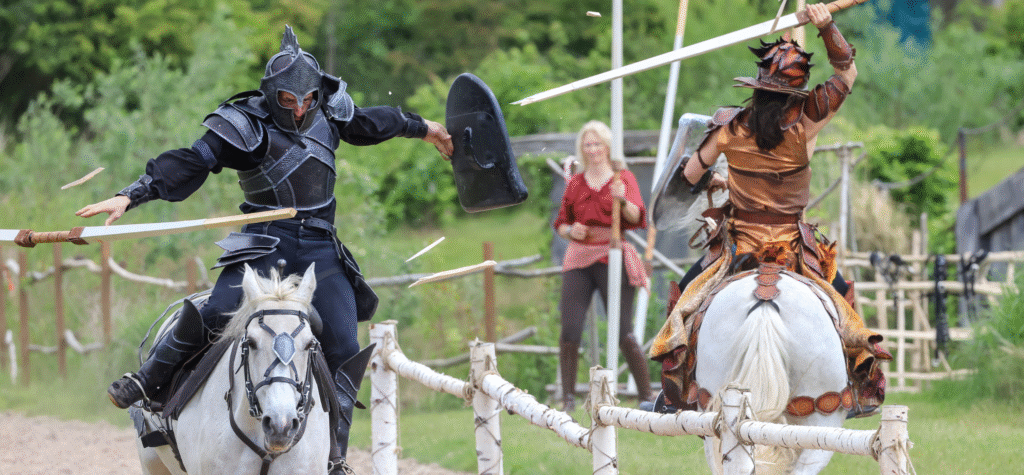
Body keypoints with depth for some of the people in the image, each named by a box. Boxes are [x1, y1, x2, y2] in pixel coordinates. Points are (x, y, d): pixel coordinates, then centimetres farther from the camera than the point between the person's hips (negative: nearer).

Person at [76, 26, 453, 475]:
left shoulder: (329, 114, 7)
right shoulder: (245, 127, -9)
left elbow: (372, 122, 27)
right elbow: (189, 164, -17)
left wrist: (424, 128, 43)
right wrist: (131, 195, -27)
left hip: (321, 249, 4)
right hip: (265, 244, -4)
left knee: (345, 348, -7)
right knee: (217, 312, -25)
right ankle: (147, 380, -2)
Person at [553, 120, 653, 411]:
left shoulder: (623, 178, 4)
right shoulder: (575, 184, 14)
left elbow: (637, 218, -9)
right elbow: (561, 224, 19)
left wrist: (623, 201, -29)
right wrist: (569, 230, -3)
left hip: (611, 258, -3)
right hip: (579, 259, 3)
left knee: (624, 334, -6)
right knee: (569, 332, -7)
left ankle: (646, 397, 4)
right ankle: (568, 400, 2)